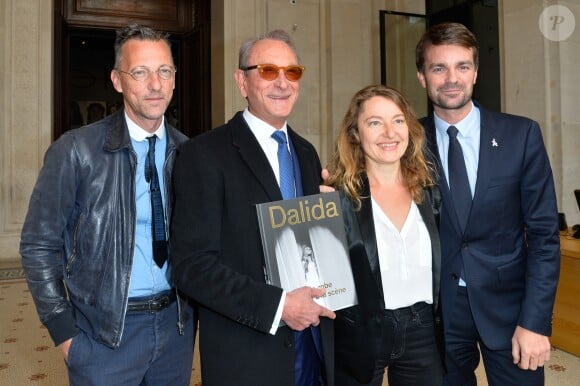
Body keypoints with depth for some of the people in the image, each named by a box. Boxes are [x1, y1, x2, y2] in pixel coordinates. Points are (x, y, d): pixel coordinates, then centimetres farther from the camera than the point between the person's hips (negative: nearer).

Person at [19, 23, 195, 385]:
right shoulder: (76, 150, -11)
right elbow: (38, 246, -5)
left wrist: (192, 307, 4)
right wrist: (64, 330, -6)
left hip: (176, 324, 4)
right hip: (106, 331, -3)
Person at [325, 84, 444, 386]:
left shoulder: (428, 191, 2)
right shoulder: (338, 195, -12)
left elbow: (439, 267, 11)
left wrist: (444, 330, 9)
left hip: (422, 333, 4)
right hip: (358, 335, -3)